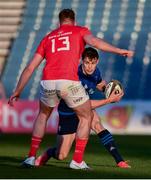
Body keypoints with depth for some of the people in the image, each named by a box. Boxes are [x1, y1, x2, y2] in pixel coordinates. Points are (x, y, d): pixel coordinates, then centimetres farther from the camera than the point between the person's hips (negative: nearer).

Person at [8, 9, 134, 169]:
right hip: (69, 82, -4)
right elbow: (93, 41, -7)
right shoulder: (80, 31, 17)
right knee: (86, 117, 19)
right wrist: (119, 51, -12)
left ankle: (31, 157, 24)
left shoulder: (48, 38, 26)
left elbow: (30, 68, 23)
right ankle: (78, 161, 11)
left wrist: (17, 91, 29)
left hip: (48, 83, 4)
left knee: (43, 115, 31)